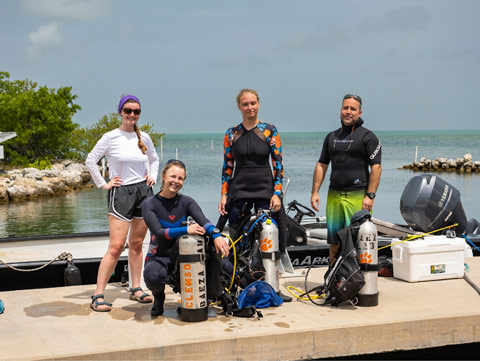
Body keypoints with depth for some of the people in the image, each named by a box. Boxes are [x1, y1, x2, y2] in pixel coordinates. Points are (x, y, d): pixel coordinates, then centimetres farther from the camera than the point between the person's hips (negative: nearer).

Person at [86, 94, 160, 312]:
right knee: (116, 246, -11)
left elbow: (154, 159, 26)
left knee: (137, 244, 9)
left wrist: (152, 176, 12)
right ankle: (98, 295, -7)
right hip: (121, 193, -5)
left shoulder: (144, 138, 9)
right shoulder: (111, 137, -5)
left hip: (144, 192, 5)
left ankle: (136, 289, 18)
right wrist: (103, 184, -5)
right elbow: (90, 160, -3)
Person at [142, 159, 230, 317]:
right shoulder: (150, 205, -6)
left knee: (214, 246, -25)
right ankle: (158, 296, 1)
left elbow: (203, 221, -16)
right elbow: (159, 232, -22)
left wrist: (216, 235, -38)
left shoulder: (186, 202, 2)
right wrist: (185, 229, -36)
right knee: (153, 276, -38)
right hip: (159, 256, -3)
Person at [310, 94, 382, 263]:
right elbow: (321, 165, 19)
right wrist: (315, 192, 11)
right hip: (334, 196, 5)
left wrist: (370, 195, -15)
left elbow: (376, 167, -6)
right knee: (334, 241, 8)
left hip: (358, 196, -5)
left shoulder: (368, 136, 0)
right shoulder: (331, 137, 17)